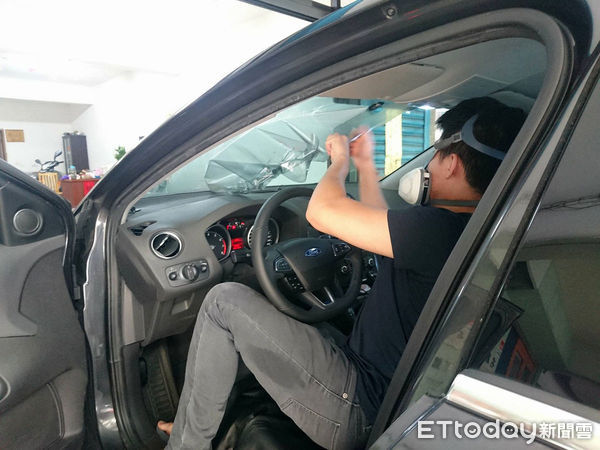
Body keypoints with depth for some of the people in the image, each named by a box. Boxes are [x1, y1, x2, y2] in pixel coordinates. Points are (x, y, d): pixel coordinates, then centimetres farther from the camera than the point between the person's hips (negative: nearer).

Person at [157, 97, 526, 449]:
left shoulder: (442, 228, -25)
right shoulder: (463, 230, 6)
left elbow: (321, 212, -22)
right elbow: (385, 228, 20)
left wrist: (340, 162, -2)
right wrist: (366, 166, 22)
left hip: (359, 409, -10)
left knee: (225, 301, -10)